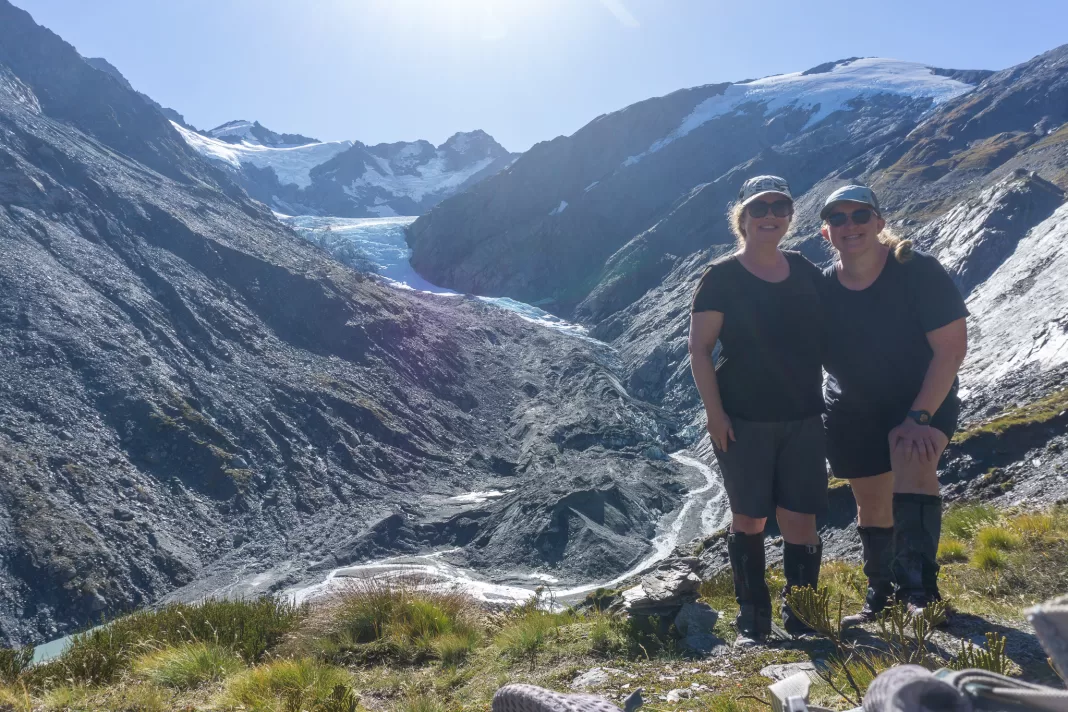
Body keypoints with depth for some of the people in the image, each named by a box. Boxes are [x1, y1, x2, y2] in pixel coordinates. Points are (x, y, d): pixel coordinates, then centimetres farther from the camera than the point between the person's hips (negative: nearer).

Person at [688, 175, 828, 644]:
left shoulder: (805, 272, 8)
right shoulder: (722, 277, -5)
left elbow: (823, 339, 17)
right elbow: (699, 349, -7)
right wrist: (715, 413, -12)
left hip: (802, 419, 4)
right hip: (743, 421, -3)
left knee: (800, 520, 3)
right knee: (749, 518, 5)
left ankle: (801, 620, 18)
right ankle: (752, 620, 19)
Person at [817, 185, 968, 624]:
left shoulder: (916, 270, -20)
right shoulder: (820, 289, -11)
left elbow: (951, 348, -20)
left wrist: (919, 417, -25)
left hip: (924, 400, -3)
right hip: (853, 414, 3)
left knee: (911, 468, -32)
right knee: (871, 506, 12)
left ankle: (920, 587, -30)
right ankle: (880, 592, 32)